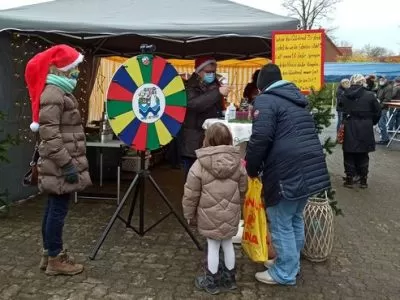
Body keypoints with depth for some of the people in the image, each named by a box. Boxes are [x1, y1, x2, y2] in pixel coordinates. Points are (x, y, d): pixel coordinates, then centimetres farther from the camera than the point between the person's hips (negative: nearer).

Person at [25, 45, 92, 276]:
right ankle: (55, 259, 9)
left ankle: (50, 254, 25)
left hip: (60, 166, 10)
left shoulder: (62, 92, 17)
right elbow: (50, 135, -23)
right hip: (60, 167, -10)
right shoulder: (53, 94, -16)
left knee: (54, 209, 15)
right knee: (58, 210, -2)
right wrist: (67, 164, -23)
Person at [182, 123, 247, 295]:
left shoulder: (200, 165, -14)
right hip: (231, 214, 4)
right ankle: (229, 278, 32)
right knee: (227, 243, 17)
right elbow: (243, 189, 9)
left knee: (213, 246, 8)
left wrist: (189, 214, 4)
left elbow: (190, 194, -10)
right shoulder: (237, 163, -2)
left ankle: (211, 281, 23)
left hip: (210, 215, -4)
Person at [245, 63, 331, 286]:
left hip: (287, 172, -9)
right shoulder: (297, 98, 22)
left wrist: (252, 168, -2)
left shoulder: (266, 100, -4)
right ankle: (292, 264, 35)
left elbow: (261, 138, -17)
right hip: (311, 169, 9)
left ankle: (285, 273, 17)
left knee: (281, 224, 5)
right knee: (296, 218, 21)